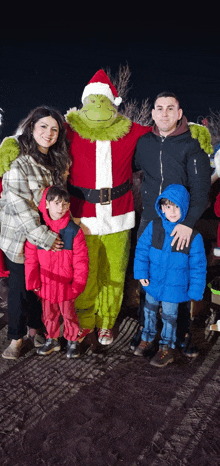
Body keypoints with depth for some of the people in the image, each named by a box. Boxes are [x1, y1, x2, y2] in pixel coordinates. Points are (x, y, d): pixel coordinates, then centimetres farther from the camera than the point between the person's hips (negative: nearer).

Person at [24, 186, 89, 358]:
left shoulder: (74, 231, -12)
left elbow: (81, 260, -8)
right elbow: (30, 258, -1)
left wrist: (78, 284, -10)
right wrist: (32, 281, -2)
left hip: (66, 284, -2)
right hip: (45, 283, 2)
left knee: (68, 313, 13)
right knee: (49, 313, 18)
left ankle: (72, 341, 33)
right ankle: (52, 339, 38)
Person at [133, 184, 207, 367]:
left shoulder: (193, 236, -19)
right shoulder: (154, 227, -12)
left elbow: (198, 266, -11)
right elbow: (142, 249, -2)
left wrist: (195, 291, -10)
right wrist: (141, 273, -7)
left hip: (174, 286, -3)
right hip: (152, 282, 4)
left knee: (169, 316, 12)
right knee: (149, 310, 22)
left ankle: (167, 348, 34)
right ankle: (148, 340, 45)